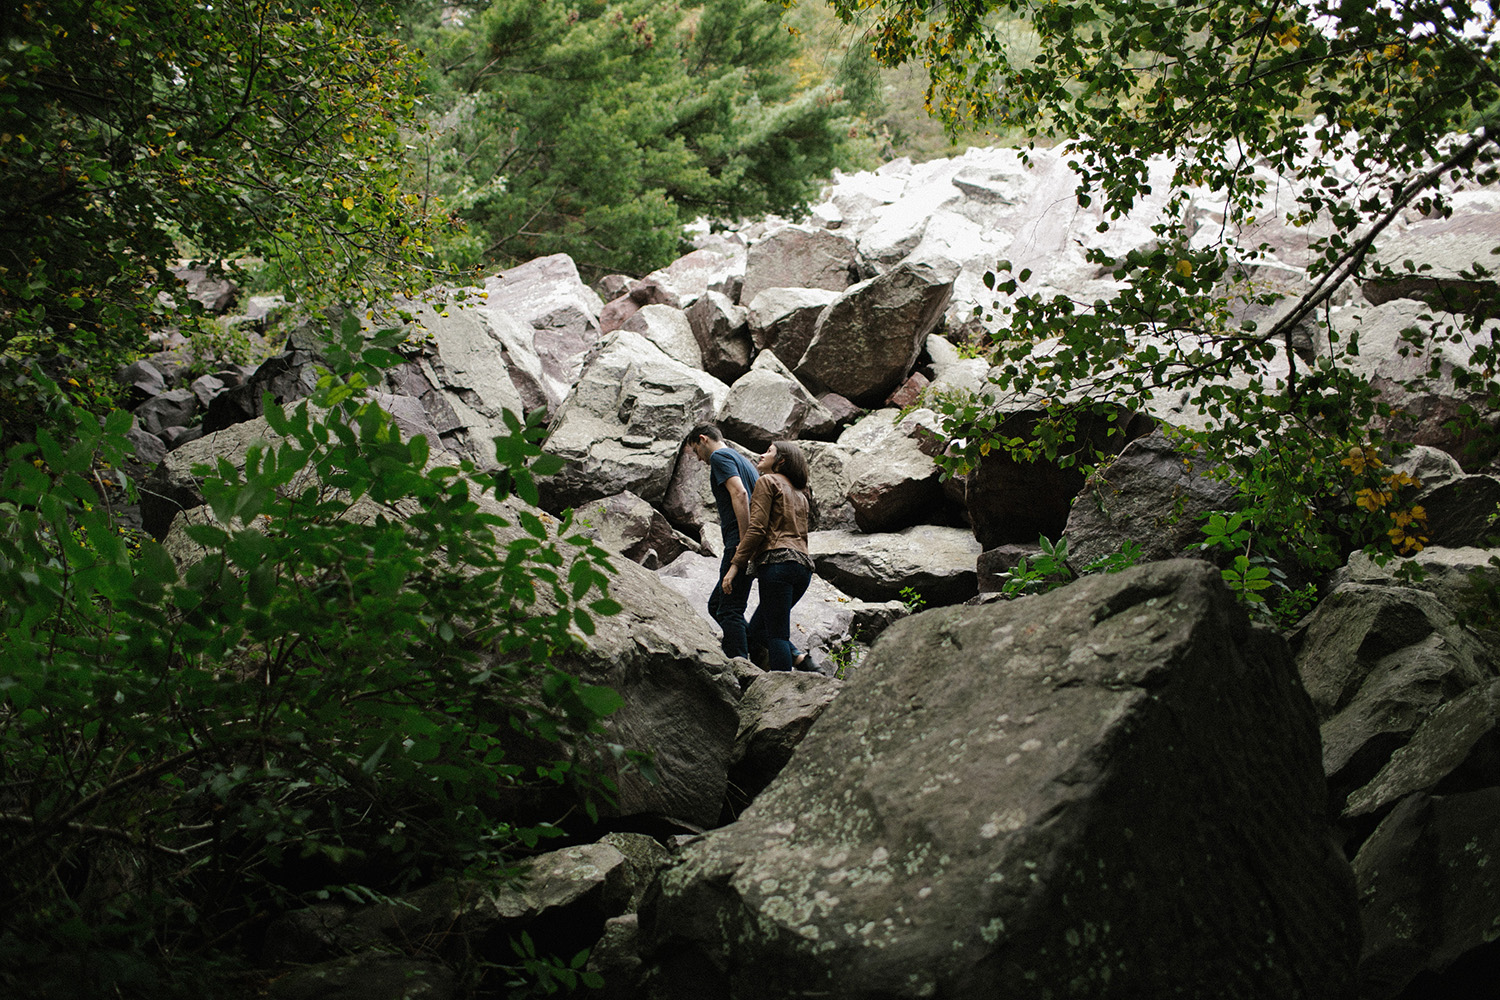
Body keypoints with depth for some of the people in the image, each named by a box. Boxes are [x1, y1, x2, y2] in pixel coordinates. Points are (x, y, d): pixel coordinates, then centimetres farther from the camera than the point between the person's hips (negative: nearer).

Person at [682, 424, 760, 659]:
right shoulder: (743, 460, 27)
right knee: (716, 605, 13)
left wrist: (745, 541, -21)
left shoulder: (719, 457, -2)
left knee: (729, 610, -9)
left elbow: (739, 493, -18)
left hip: (739, 544, -10)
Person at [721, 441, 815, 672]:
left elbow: (756, 528, -7)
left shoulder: (767, 481, 4)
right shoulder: (800, 495, 28)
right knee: (757, 628, 14)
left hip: (778, 560, -8)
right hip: (803, 567, 8)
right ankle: (797, 657, -4)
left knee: (776, 634, -11)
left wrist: (735, 565, -9)